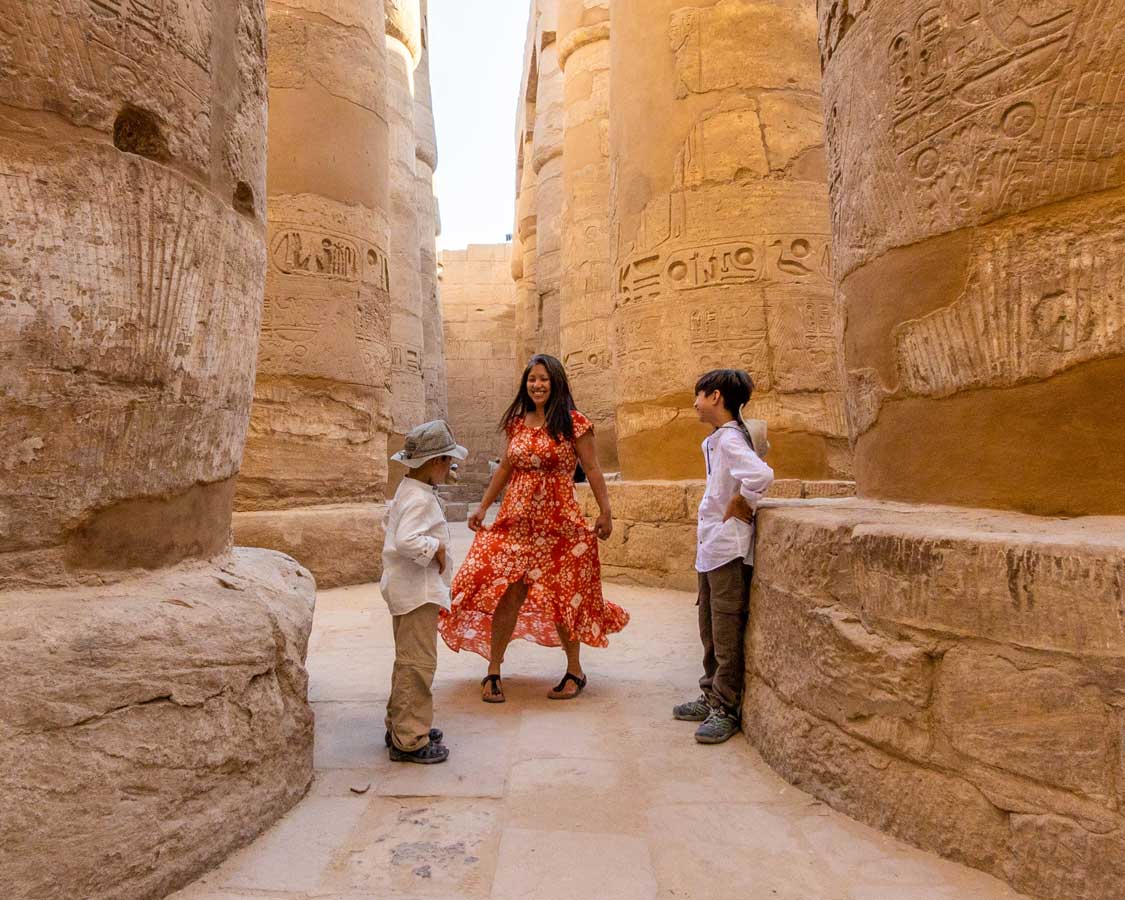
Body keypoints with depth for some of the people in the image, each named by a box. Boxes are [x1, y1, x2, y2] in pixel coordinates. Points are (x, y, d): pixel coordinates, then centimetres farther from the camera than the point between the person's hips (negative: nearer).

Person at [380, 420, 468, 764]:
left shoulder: (407, 491, 10)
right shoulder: (420, 499, -22)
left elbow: (392, 518, 27)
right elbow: (406, 540, -36)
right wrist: (437, 547, -20)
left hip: (407, 589, 11)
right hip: (417, 591, -11)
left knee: (407, 661, 20)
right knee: (418, 663, -3)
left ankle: (400, 726, 33)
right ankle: (409, 740, 5)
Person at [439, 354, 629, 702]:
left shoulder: (574, 422, -4)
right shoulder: (517, 422, 9)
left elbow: (592, 469, -4)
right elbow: (505, 468, 16)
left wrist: (605, 511, -9)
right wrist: (482, 507, 15)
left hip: (559, 522, -3)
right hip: (516, 520, 4)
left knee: (562, 596, 5)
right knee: (506, 592, 0)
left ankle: (575, 672, 23)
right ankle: (493, 671, 15)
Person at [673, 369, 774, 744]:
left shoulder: (729, 440, -17)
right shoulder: (716, 440, 12)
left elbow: (762, 475, -34)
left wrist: (740, 508, -19)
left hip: (728, 549, -10)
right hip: (710, 548, 10)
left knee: (727, 634, 1)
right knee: (710, 631, 18)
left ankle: (726, 710, 12)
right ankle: (712, 698, 30)